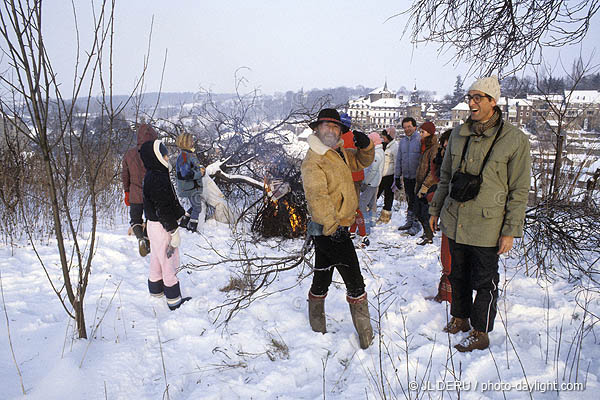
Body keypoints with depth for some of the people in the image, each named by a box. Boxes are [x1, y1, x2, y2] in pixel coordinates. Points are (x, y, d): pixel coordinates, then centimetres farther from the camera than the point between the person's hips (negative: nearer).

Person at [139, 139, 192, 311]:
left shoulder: (157, 175, 9)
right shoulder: (157, 179, -23)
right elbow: (163, 209, -24)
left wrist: (182, 213, 25)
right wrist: (174, 232, -20)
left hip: (155, 224, 10)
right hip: (161, 226, -10)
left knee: (157, 259, 22)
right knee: (169, 262, 0)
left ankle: (156, 290, 38)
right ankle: (174, 300, 11)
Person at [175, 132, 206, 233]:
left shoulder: (191, 154, 10)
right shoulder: (183, 156, -20)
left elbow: (196, 166, 22)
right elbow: (186, 174, -28)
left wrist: (201, 168, 0)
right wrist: (199, 173, -18)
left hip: (195, 186, 9)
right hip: (190, 188, -9)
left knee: (196, 206, 21)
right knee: (197, 208, 1)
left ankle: (184, 222, 30)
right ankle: (192, 227, 13)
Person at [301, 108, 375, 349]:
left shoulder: (339, 152, 11)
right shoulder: (312, 161, -17)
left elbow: (362, 161, 23)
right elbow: (317, 196, -27)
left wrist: (365, 145, 3)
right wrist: (332, 225, -29)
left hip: (324, 230, 10)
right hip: (332, 231, -10)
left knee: (321, 278, 21)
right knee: (355, 282, -4)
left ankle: (317, 326, 37)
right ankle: (365, 334, 7)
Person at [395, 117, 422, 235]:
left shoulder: (420, 140, -6)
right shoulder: (402, 142, 12)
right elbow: (398, 160, 16)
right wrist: (397, 176, 14)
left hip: (417, 177, -5)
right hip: (406, 177, 5)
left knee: (416, 200, -2)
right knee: (409, 200, 14)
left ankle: (416, 224, 7)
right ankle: (409, 222, 24)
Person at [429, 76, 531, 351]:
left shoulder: (515, 140, -10)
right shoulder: (459, 134, 4)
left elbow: (520, 191, -8)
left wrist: (510, 231, -10)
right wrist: (436, 209, 15)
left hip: (486, 227, -4)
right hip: (454, 221, 5)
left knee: (484, 282, 8)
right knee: (458, 275, 18)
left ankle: (481, 333, 25)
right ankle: (459, 318, 38)